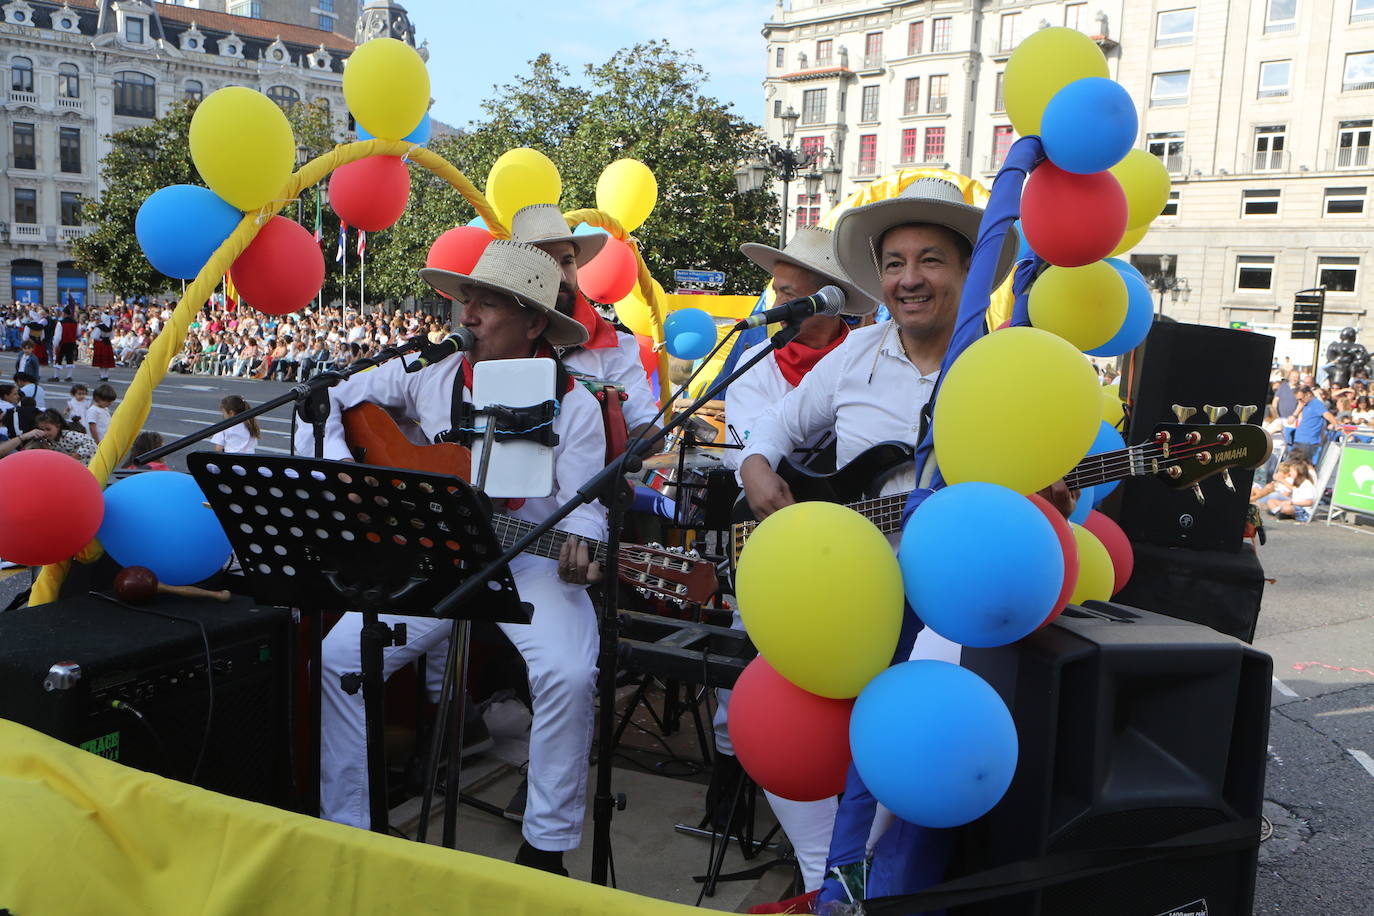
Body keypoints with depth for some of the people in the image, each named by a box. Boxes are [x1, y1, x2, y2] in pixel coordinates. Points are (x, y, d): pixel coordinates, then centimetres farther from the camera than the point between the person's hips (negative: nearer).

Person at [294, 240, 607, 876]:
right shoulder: (430, 376, 4)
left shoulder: (572, 406, -6)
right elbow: (326, 405, 10)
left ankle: (546, 848, -7)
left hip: (530, 564, -3)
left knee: (568, 674, -28)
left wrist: (578, 546, -32)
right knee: (341, 654, -15)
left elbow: (584, 504, -10)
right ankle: (344, 829, 3)